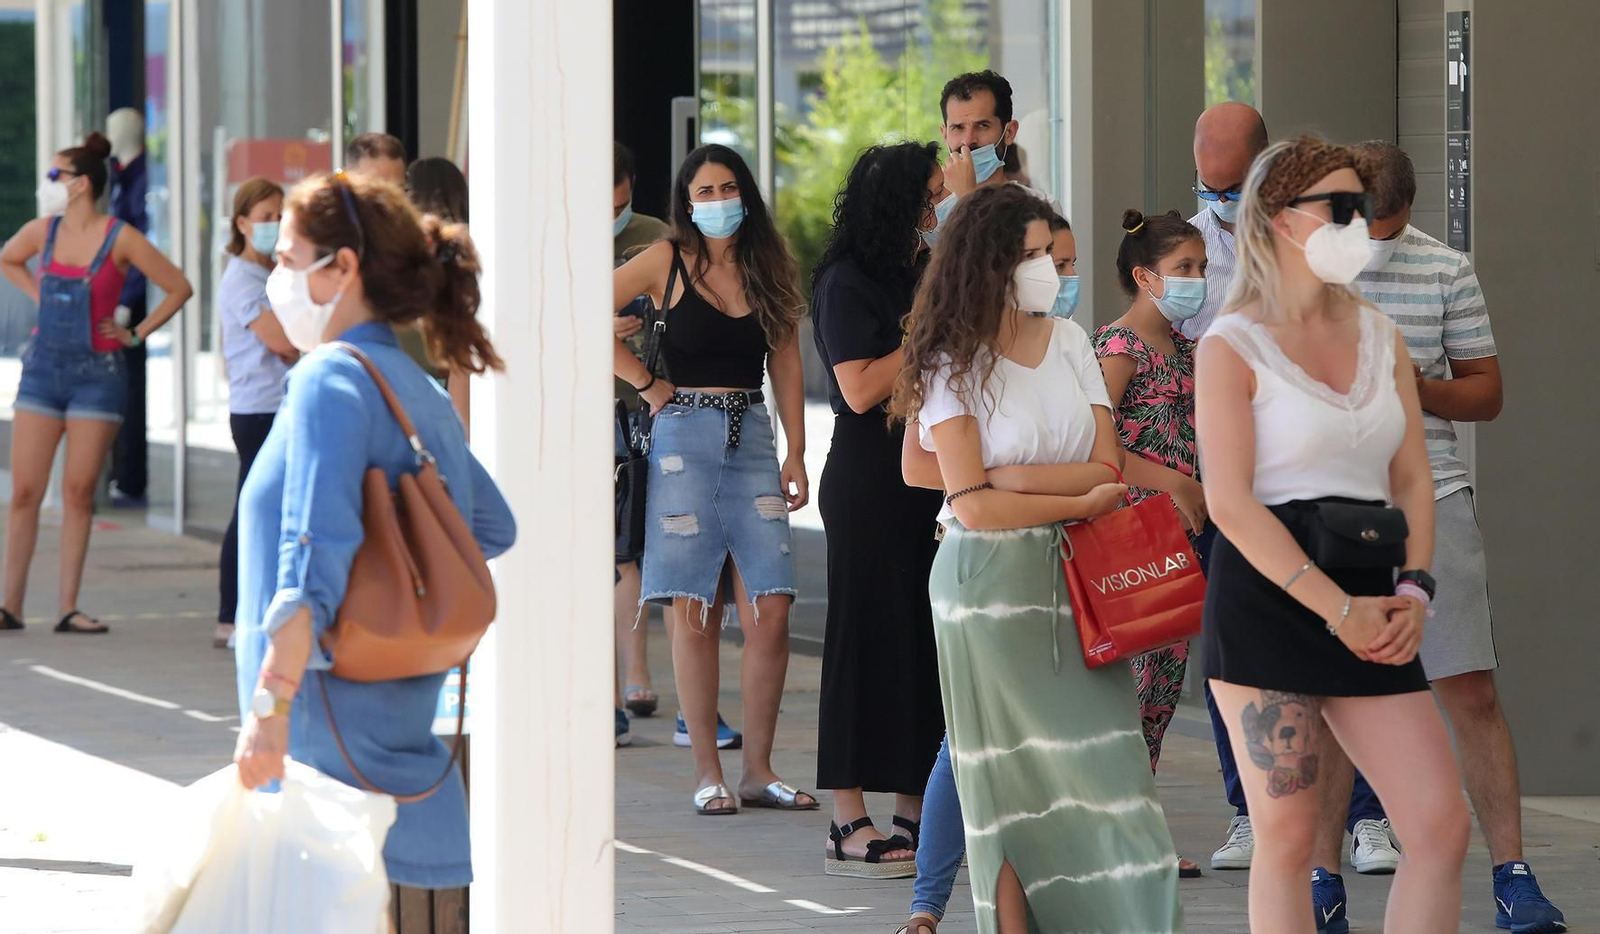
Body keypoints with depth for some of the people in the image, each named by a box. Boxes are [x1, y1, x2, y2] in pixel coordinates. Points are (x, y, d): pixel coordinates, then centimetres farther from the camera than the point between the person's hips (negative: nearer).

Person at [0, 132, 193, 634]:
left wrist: (137, 333, -1)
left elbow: (178, 288, -1)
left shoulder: (120, 238, -8)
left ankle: (67, 607, 5)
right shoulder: (42, 233, 3)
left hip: (97, 372, -3)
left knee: (78, 492, -1)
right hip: (43, 366, 3)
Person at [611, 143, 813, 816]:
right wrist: (647, 386, -4)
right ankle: (707, 773, 2)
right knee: (694, 611, -3)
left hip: (753, 439, 3)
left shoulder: (767, 267, 12)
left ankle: (758, 770, 3)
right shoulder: (668, 261, 1)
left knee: (770, 611, -5)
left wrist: (796, 455, 5)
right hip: (685, 435, -3)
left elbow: (786, 364, 12)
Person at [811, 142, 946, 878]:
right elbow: (860, 389, -16)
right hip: (868, 479, -8)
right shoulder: (847, 283, -9)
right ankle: (850, 825, -3)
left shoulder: (921, 277, 15)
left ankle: (913, 813, 13)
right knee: (869, 640, -6)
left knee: (923, 638, 7)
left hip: (924, 478, 8)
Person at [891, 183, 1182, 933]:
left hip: (1075, 576, 4)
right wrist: (1082, 502, -6)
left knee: (1096, 770, -2)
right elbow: (972, 506, -11)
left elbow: (1106, 467, 1)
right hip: (990, 583, -4)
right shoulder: (954, 364, -4)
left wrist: (1001, 476, -11)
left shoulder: (1068, 340, 9)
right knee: (1015, 786, -3)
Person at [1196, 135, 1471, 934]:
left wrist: (1413, 588, -6)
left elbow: (1412, 479, 13)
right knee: (1288, 836, -4)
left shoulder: (1381, 338, 15)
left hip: (1370, 608, 5)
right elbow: (1229, 502, -12)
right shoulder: (1233, 346, -3)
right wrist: (1337, 609, -18)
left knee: (1442, 825, -5)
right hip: (1268, 599, -5)